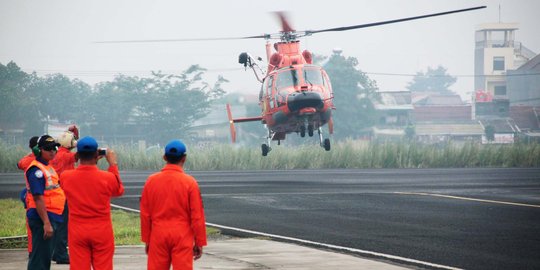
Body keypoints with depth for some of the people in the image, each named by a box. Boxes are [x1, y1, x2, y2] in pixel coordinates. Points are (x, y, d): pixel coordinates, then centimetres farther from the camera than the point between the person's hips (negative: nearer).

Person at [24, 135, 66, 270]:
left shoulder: (48, 167, 15)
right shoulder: (36, 170, -16)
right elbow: (38, 198, -22)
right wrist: (46, 223, -26)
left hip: (51, 217, 10)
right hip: (41, 218, -10)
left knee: (46, 257, 18)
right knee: (40, 258, -10)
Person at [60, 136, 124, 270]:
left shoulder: (65, 177, -8)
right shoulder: (108, 178, -13)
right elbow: (119, 190, 9)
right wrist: (113, 164, 13)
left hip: (77, 232, 1)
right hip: (102, 232, -1)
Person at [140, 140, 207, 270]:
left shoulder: (151, 181, -1)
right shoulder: (190, 182, -8)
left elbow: (145, 214, 3)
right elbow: (197, 216, -6)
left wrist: (146, 240, 12)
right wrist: (199, 242, 2)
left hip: (158, 236, 3)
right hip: (182, 237, -2)